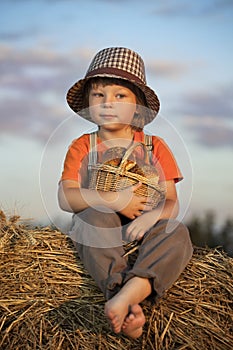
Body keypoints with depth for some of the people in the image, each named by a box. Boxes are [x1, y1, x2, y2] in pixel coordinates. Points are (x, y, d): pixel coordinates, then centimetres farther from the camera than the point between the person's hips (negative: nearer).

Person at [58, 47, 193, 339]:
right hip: (98, 231, -1)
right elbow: (66, 198, -7)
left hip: (141, 230, 1)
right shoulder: (82, 147, 6)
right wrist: (114, 200, -21)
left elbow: (172, 202, 0)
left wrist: (152, 216, -25)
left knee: (178, 234, -30)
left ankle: (131, 291, -52)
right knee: (97, 215, -35)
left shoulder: (154, 147, 8)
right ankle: (129, 304, -46)